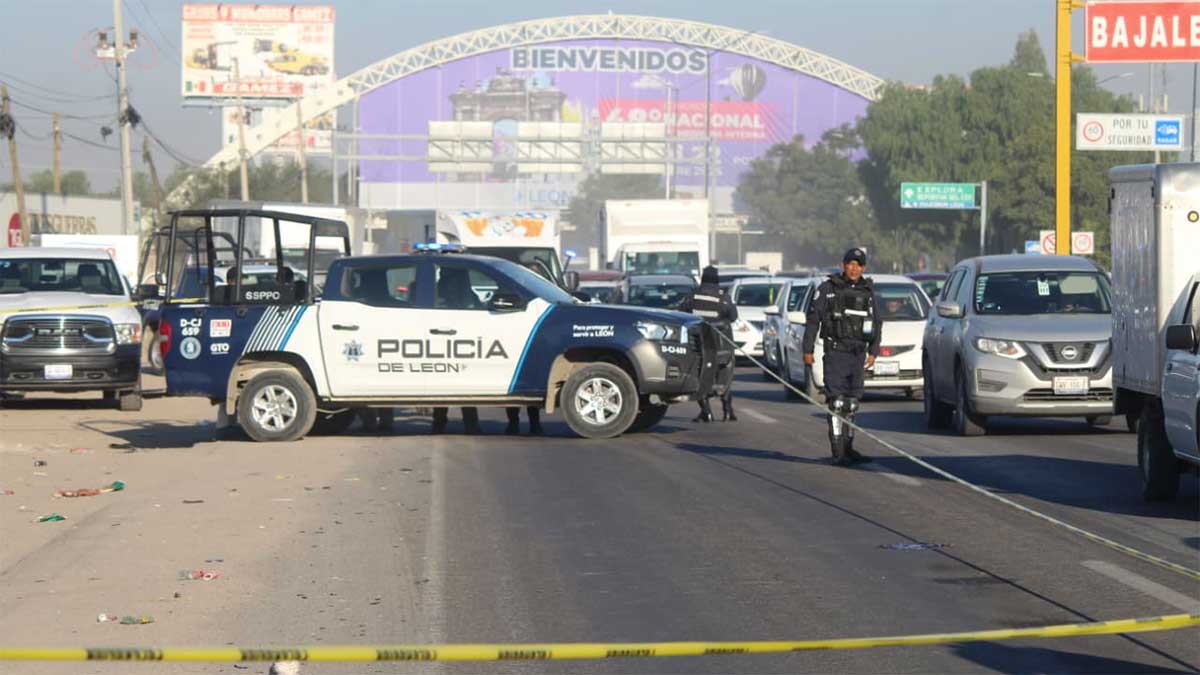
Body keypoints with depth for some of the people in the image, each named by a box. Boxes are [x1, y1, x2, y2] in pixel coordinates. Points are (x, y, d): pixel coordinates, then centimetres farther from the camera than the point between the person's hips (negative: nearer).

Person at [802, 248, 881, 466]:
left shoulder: (868, 291, 11)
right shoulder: (828, 289, -1)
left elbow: (876, 323, 18)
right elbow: (813, 319, -1)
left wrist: (873, 352, 11)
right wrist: (808, 350, -5)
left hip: (858, 354, 5)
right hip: (836, 352, -5)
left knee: (852, 403, 10)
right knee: (837, 403, -11)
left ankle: (848, 448, 18)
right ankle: (838, 452, -14)